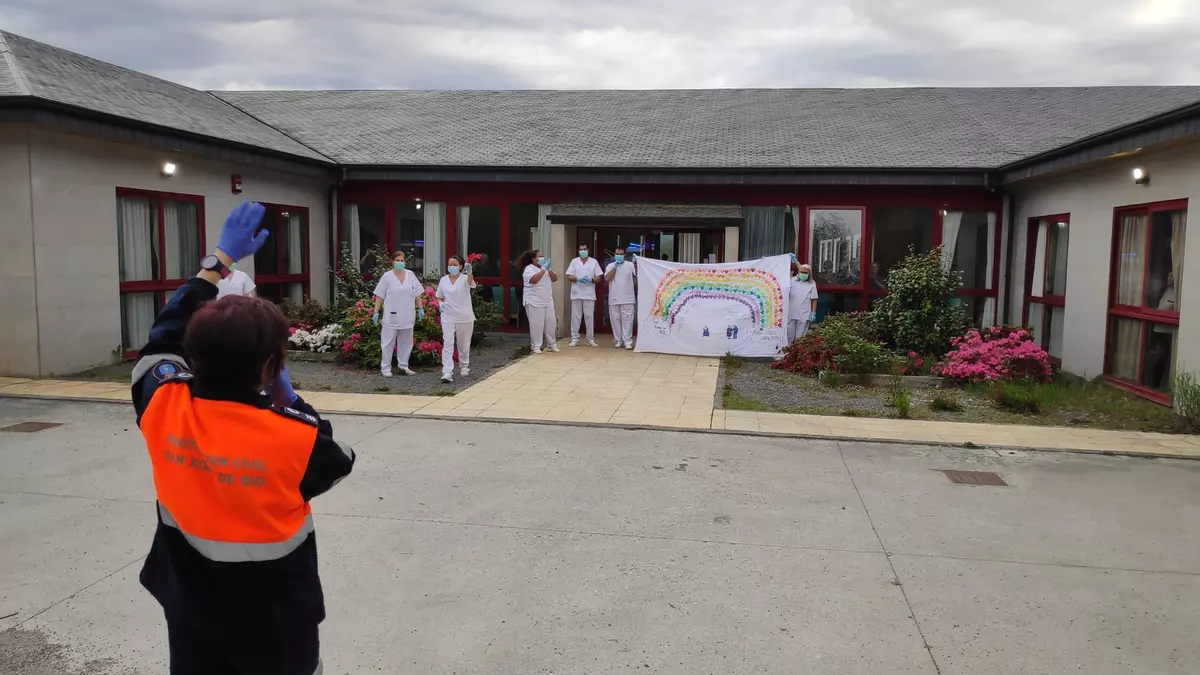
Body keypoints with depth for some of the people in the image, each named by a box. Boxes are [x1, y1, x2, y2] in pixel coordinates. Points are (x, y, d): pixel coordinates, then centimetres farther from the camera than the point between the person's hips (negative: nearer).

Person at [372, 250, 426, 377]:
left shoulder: (411, 275, 7)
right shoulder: (387, 276, -2)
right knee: (388, 342, 0)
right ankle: (385, 368, 7)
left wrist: (420, 309, 7)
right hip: (391, 316, -4)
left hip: (407, 316, 4)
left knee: (406, 342, 10)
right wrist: (376, 312, -5)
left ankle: (403, 366, 20)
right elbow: (379, 296, -1)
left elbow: (417, 294, 11)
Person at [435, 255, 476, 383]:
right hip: (448, 316, 2)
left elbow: (471, 282, -31)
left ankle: (464, 366, 36)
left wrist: (469, 272, -53)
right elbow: (440, 297, 16)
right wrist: (440, 303, -7)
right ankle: (447, 372, -16)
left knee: (463, 344, 13)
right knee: (448, 343, -10)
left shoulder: (465, 278, -6)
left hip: (465, 317, -1)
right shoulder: (443, 280, 5)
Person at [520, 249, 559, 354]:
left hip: (548, 301, 7)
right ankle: (536, 346, 1)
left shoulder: (546, 268, 15)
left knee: (551, 323, 8)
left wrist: (549, 269, -7)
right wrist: (543, 269, -21)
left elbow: (555, 279, 7)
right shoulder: (529, 269, -8)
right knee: (536, 324, -6)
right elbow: (534, 279, -26)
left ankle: (551, 344, 18)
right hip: (534, 302, -7)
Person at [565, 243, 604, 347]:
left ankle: (591, 339, 8)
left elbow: (599, 278, 5)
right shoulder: (574, 261, 7)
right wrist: (578, 279, -16)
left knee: (590, 317, 1)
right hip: (576, 294, 0)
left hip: (589, 294, 0)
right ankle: (574, 339, 7)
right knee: (575, 316, 2)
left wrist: (591, 279, -15)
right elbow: (569, 277, 3)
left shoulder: (594, 262, 7)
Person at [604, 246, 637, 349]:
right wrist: (615, 267, -10)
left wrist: (635, 263, -20)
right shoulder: (610, 266, 7)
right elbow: (607, 278, -6)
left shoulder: (630, 265, 3)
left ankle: (627, 341, -2)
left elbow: (638, 274, -9)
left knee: (627, 320, -4)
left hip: (627, 299, -2)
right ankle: (619, 340, 15)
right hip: (614, 299, 2)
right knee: (616, 320, 7)